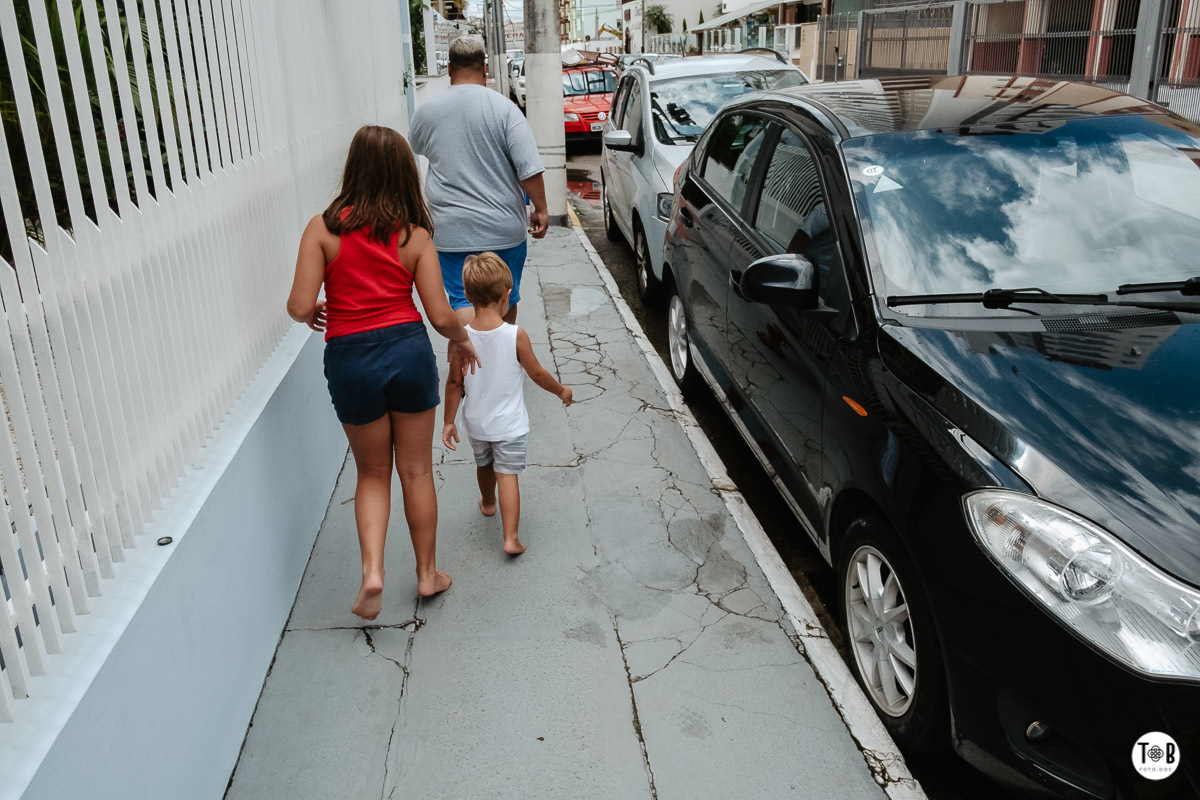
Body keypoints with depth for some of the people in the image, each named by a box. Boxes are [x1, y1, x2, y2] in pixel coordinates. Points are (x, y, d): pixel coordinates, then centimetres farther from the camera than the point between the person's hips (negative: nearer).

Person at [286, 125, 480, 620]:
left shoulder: (322, 229, -5)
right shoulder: (415, 236, -2)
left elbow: (300, 306, -10)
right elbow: (441, 316, -6)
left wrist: (309, 315, 13)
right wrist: (461, 340, 15)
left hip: (349, 358, 0)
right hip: (408, 350, 1)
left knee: (373, 473, 18)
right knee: (417, 471, 15)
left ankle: (372, 568, 2)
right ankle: (428, 572, 29)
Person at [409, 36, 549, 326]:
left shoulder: (426, 111, 0)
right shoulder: (503, 107, -8)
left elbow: (416, 149, 21)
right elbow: (529, 168, -13)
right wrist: (540, 209, -3)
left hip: (452, 231, 0)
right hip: (504, 227, 0)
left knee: (463, 302, 1)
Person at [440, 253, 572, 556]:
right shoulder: (516, 336, -20)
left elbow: (455, 383, -8)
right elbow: (537, 374, -9)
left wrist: (449, 421, 5)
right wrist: (561, 391, 10)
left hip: (476, 422, 3)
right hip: (509, 423, -3)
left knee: (484, 464, 26)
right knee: (507, 475, 3)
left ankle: (487, 503, 53)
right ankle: (511, 537, -1)